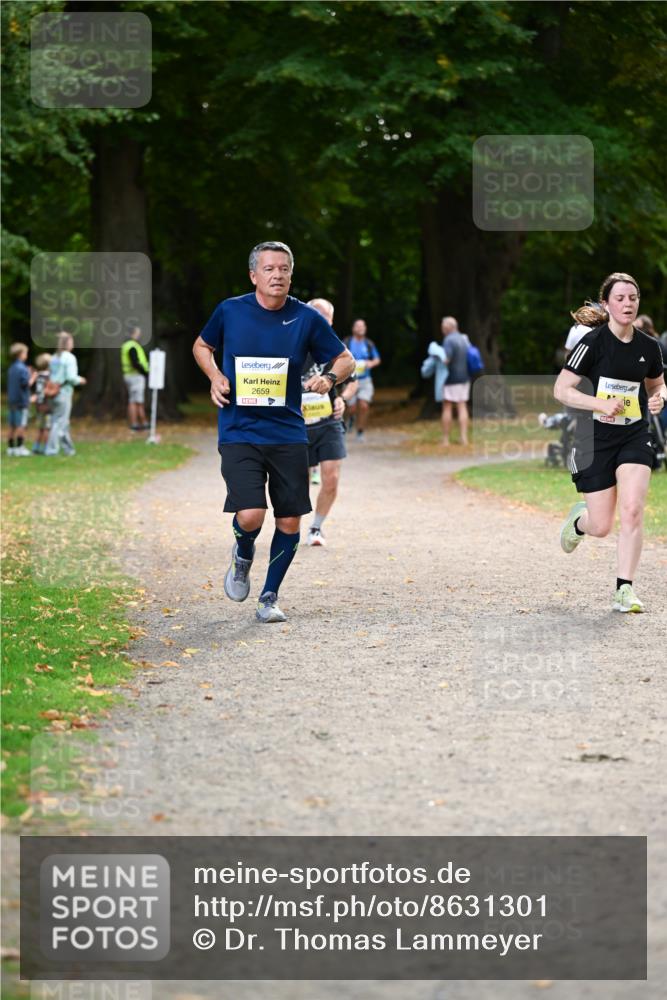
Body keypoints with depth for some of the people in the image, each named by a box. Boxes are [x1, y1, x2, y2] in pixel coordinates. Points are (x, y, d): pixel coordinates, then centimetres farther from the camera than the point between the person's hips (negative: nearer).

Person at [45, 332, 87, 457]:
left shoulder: (54, 358, 10)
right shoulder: (69, 358, -12)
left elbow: (51, 375, 9)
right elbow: (71, 377, -18)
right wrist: (79, 380, 3)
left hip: (54, 392, 7)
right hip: (64, 393, -7)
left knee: (64, 423, 16)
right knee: (60, 423, -3)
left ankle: (68, 449, 25)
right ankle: (51, 449, -5)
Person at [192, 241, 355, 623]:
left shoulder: (307, 318, -1)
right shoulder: (230, 311, -1)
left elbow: (346, 359, 9)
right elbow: (202, 346, 18)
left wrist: (329, 377, -13)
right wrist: (215, 375, -1)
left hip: (289, 434, 2)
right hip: (239, 432, -2)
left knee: (290, 521, 2)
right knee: (250, 516, -17)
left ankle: (270, 597, 22)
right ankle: (243, 557, 19)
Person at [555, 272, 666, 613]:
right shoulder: (593, 342, -13)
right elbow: (561, 389, -11)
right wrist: (601, 404, -23)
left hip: (635, 437, 3)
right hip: (595, 440, -3)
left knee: (632, 511, -17)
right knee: (602, 527, 1)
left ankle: (624, 590, -7)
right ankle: (579, 520, 40)